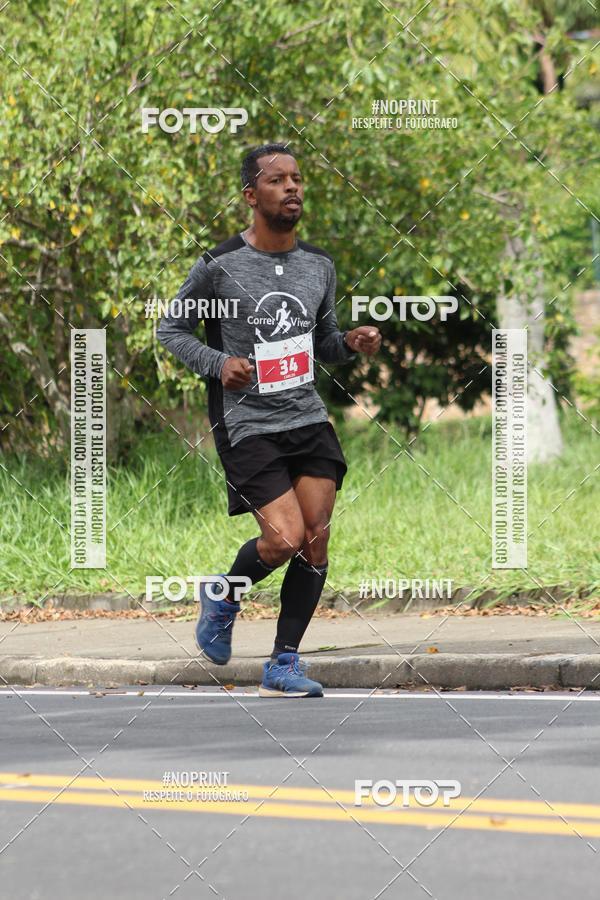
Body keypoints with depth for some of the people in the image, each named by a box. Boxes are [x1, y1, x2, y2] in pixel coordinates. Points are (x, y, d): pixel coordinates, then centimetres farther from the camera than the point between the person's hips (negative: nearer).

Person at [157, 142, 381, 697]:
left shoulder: (319, 266, 9)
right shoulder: (219, 266, -7)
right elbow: (171, 329, 3)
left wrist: (351, 344, 0)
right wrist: (218, 363, -14)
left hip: (308, 417, 5)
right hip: (246, 423, -5)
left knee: (316, 541, -4)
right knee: (286, 538, -16)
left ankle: (284, 666, 8)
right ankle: (223, 595, 17)